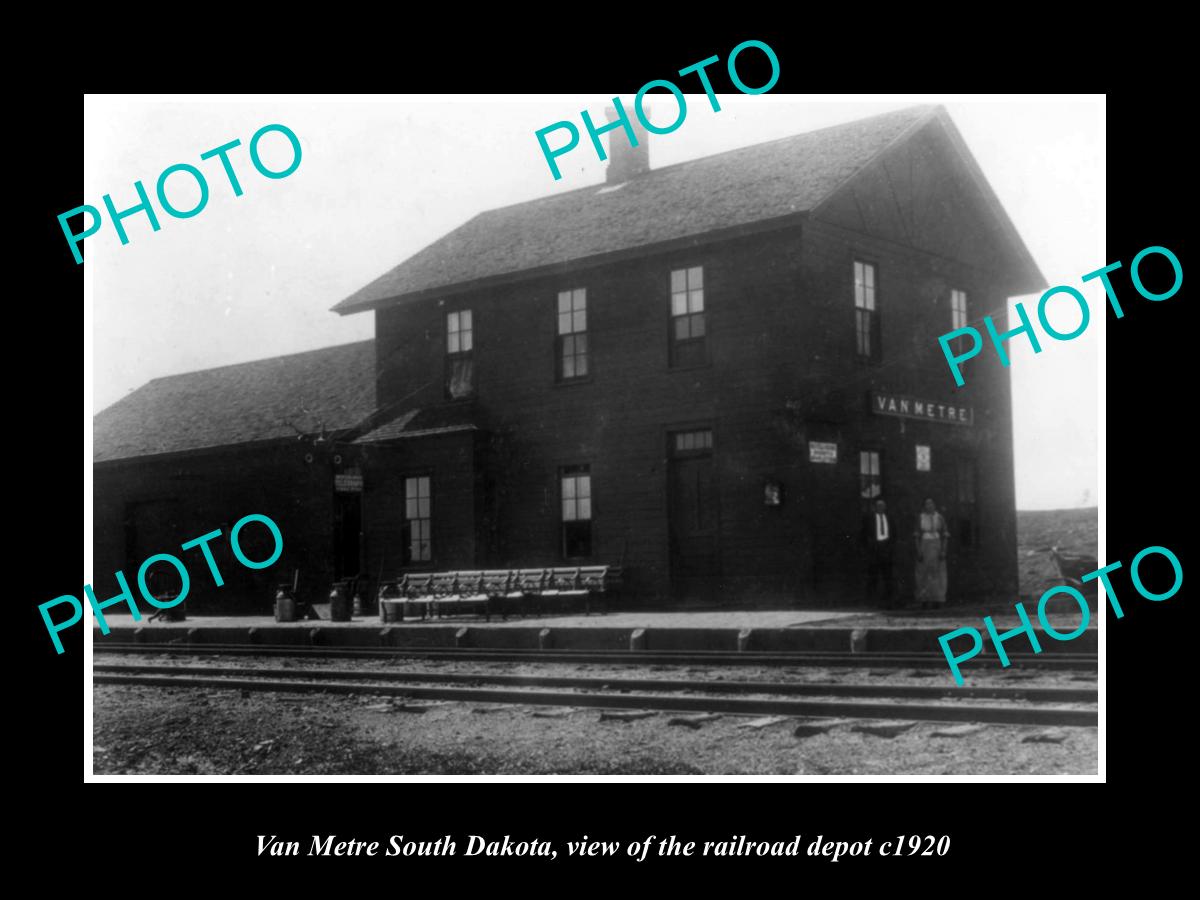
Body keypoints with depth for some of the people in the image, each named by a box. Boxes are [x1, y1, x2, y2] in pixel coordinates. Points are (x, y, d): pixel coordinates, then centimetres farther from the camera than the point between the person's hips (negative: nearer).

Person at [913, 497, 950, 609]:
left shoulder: (940, 518, 2)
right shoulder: (920, 518, 4)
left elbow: (945, 536, 0)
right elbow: (917, 536, 2)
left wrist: (943, 551, -11)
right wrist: (918, 551, -8)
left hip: (937, 548, 0)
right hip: (924, 548, 0)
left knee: (938, 574, -1)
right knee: (924, 574, -1)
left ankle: (937, 600, 3)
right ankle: (925, 601, 3)